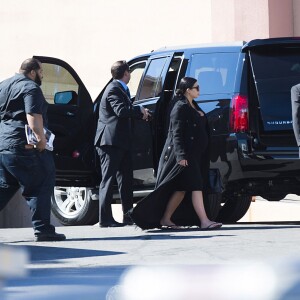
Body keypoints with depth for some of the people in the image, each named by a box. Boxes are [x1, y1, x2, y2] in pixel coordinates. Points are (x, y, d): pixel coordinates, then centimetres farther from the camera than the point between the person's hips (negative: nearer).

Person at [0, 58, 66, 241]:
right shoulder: (30, 87, -8)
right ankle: (42, 229, -5)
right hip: (23, 146, -9)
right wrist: (41, 138, -21)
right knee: (39, 186, -3)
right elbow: (33, 116, -20)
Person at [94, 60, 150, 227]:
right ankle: (105, 219, -7)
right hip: (111, 141, -11)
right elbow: (121, 110, -26)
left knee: (126, 178, 12)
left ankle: (128, 215, 18)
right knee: (108, 179, -8)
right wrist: (140, 110, -14)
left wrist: (140, 114, 10)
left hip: (121, 142, 11)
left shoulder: (121, 89, 19)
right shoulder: (114, 90, -13)